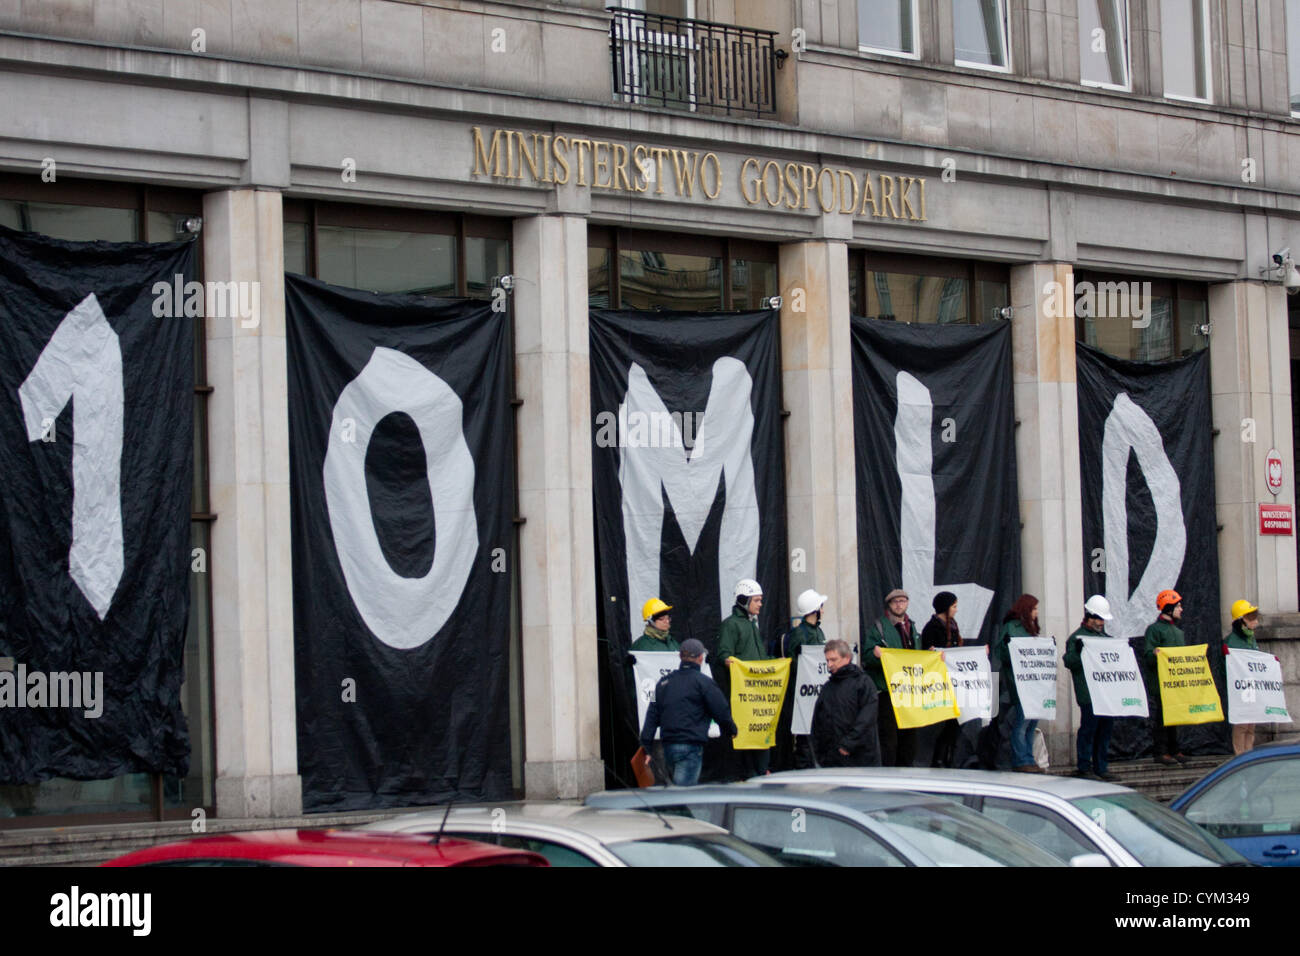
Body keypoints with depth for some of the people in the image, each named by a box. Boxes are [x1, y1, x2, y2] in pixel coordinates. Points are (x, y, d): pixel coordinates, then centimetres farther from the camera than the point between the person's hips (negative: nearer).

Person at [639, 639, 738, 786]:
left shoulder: (664, 682, 14)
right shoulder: (703, 682, -4)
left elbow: (653, 714, 11)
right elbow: (721, 711, -5)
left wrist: (646, 746, 11)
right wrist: (731, 730, 15)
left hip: (668, 746, 6)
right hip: (691, 746, -6)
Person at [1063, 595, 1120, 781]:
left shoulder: (1105, 637, 21)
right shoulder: (1077, 638, -3)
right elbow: (1069, 662, -12)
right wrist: (1078, 652, -28)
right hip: (1088, 694, -8)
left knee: (1105, 729, 9)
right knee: (1089, 728, -7)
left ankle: (1101, 768, 16)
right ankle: (1083, 767, -1)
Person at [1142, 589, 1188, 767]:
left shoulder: (1177, 631, 21)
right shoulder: (1154, 629, -5)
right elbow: (1148, 656, -13)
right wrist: (1155, 654, -33)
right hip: (1159, 683, -8)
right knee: (1160, 718, -6)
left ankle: (1174, 750, 15)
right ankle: (1160, 752, -4)